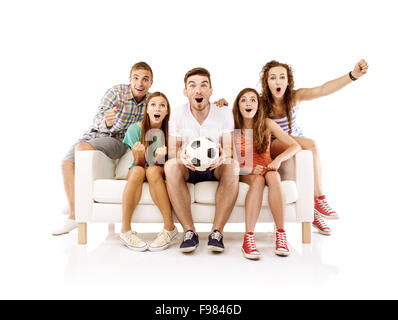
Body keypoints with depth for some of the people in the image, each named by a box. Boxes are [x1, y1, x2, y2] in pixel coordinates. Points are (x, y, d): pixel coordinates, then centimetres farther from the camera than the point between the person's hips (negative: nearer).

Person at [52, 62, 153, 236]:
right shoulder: (116, 91, -12)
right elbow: (98, 117, -22)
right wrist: (106, 122, -47)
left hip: (118, 140, -2)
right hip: (95, 134, 2)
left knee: (82, 147, -30)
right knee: (67, 163, -17)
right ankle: (73, 215, -8)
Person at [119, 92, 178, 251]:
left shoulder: (169, 130, -9)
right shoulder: (135, 129, -10)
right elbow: (139, 164, -10)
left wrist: (159, 156, -30)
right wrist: (139, 154, -34)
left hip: (160, 172, 0)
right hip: (137, 174, 0)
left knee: (152, 170, -35)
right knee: (137, 170, -35)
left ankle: (170, 228, -31)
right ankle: (125, 230, -30)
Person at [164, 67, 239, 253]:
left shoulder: (224, 113, -4)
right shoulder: (177, 115, -3)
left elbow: (229, 148, -7)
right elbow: (171, 149, -5)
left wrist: (224, 155, -33)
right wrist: (180, 155, -30)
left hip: (214, 168, 0)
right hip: (188, 169, 1)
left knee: (233, 166, -32)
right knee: (171, 165, -32)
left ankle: (217, 231, -30)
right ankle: (189, 231, -29)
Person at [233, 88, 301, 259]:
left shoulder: (267, 124, -3)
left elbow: (295, 146, -5)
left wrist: (279, 158, -23)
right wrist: (249, 169, -25)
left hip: (266, 170, 1)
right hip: (244, 174, -1)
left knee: (273, 177, -34)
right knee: (258, 180, -35)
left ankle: (281, 234, -33)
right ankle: (248, 238, -40)